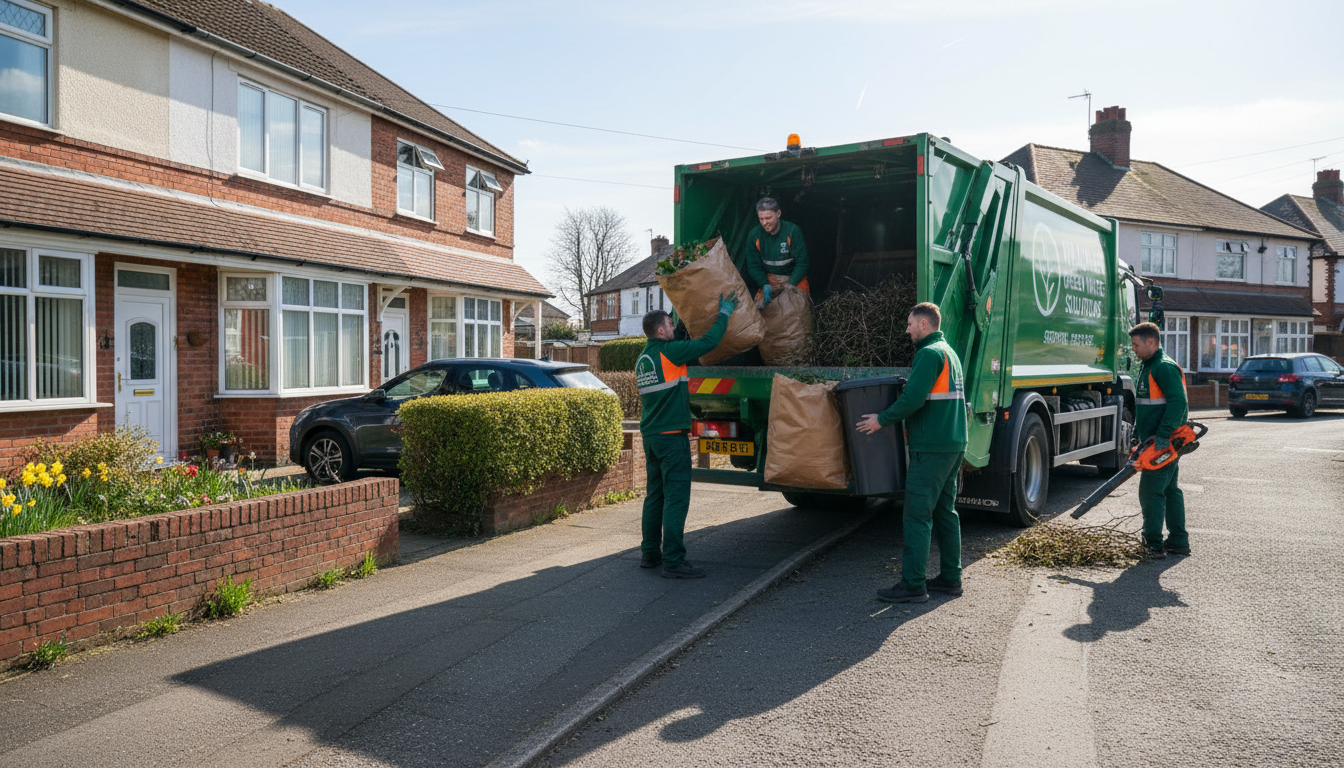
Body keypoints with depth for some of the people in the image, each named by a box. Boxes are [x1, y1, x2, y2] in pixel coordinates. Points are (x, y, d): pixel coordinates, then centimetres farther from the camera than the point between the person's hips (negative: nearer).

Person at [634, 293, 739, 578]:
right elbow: (709, 341, -11)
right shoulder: (669, 351, -12)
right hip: (672, 435, -9)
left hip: (650, 434, 9)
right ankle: (673, 562, -7)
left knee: (654, 494, 15)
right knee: (676, 497, -7)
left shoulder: (642, 358, 13)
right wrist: (724, 313, 5)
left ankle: (650, 553, 21)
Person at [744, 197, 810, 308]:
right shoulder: (754, 235, -4)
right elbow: (753, 266, 1)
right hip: (769, 279, 2)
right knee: (760, 303, -24)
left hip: (794, 277, -2)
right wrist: (765, 285, -16)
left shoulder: (793, 231, -11)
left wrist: (789, 285, -19)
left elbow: (801, 263, -8)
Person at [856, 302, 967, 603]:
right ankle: (950, 578, 20)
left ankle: (913, 585, -6)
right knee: (945, 511, 14)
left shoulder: (929, 353, -13)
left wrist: (882, 420, -9)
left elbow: (913, 398, -21)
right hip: (954, 444, 10)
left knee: (918, 515, -7)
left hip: (931, 448, -10)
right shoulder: (949, 352, 19)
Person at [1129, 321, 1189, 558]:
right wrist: (1137, 435, 22)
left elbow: (1178, 402, -24)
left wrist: (1163, 435, -28)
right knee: (1169, 490, 14)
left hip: (1164, 443, -11)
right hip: (1154, 442, 11)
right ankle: (1178, 541, 22)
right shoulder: (1148, 368, 18)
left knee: (1151, 491, -9)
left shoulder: (1165, 367, -15)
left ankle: (1154, 544, -3)